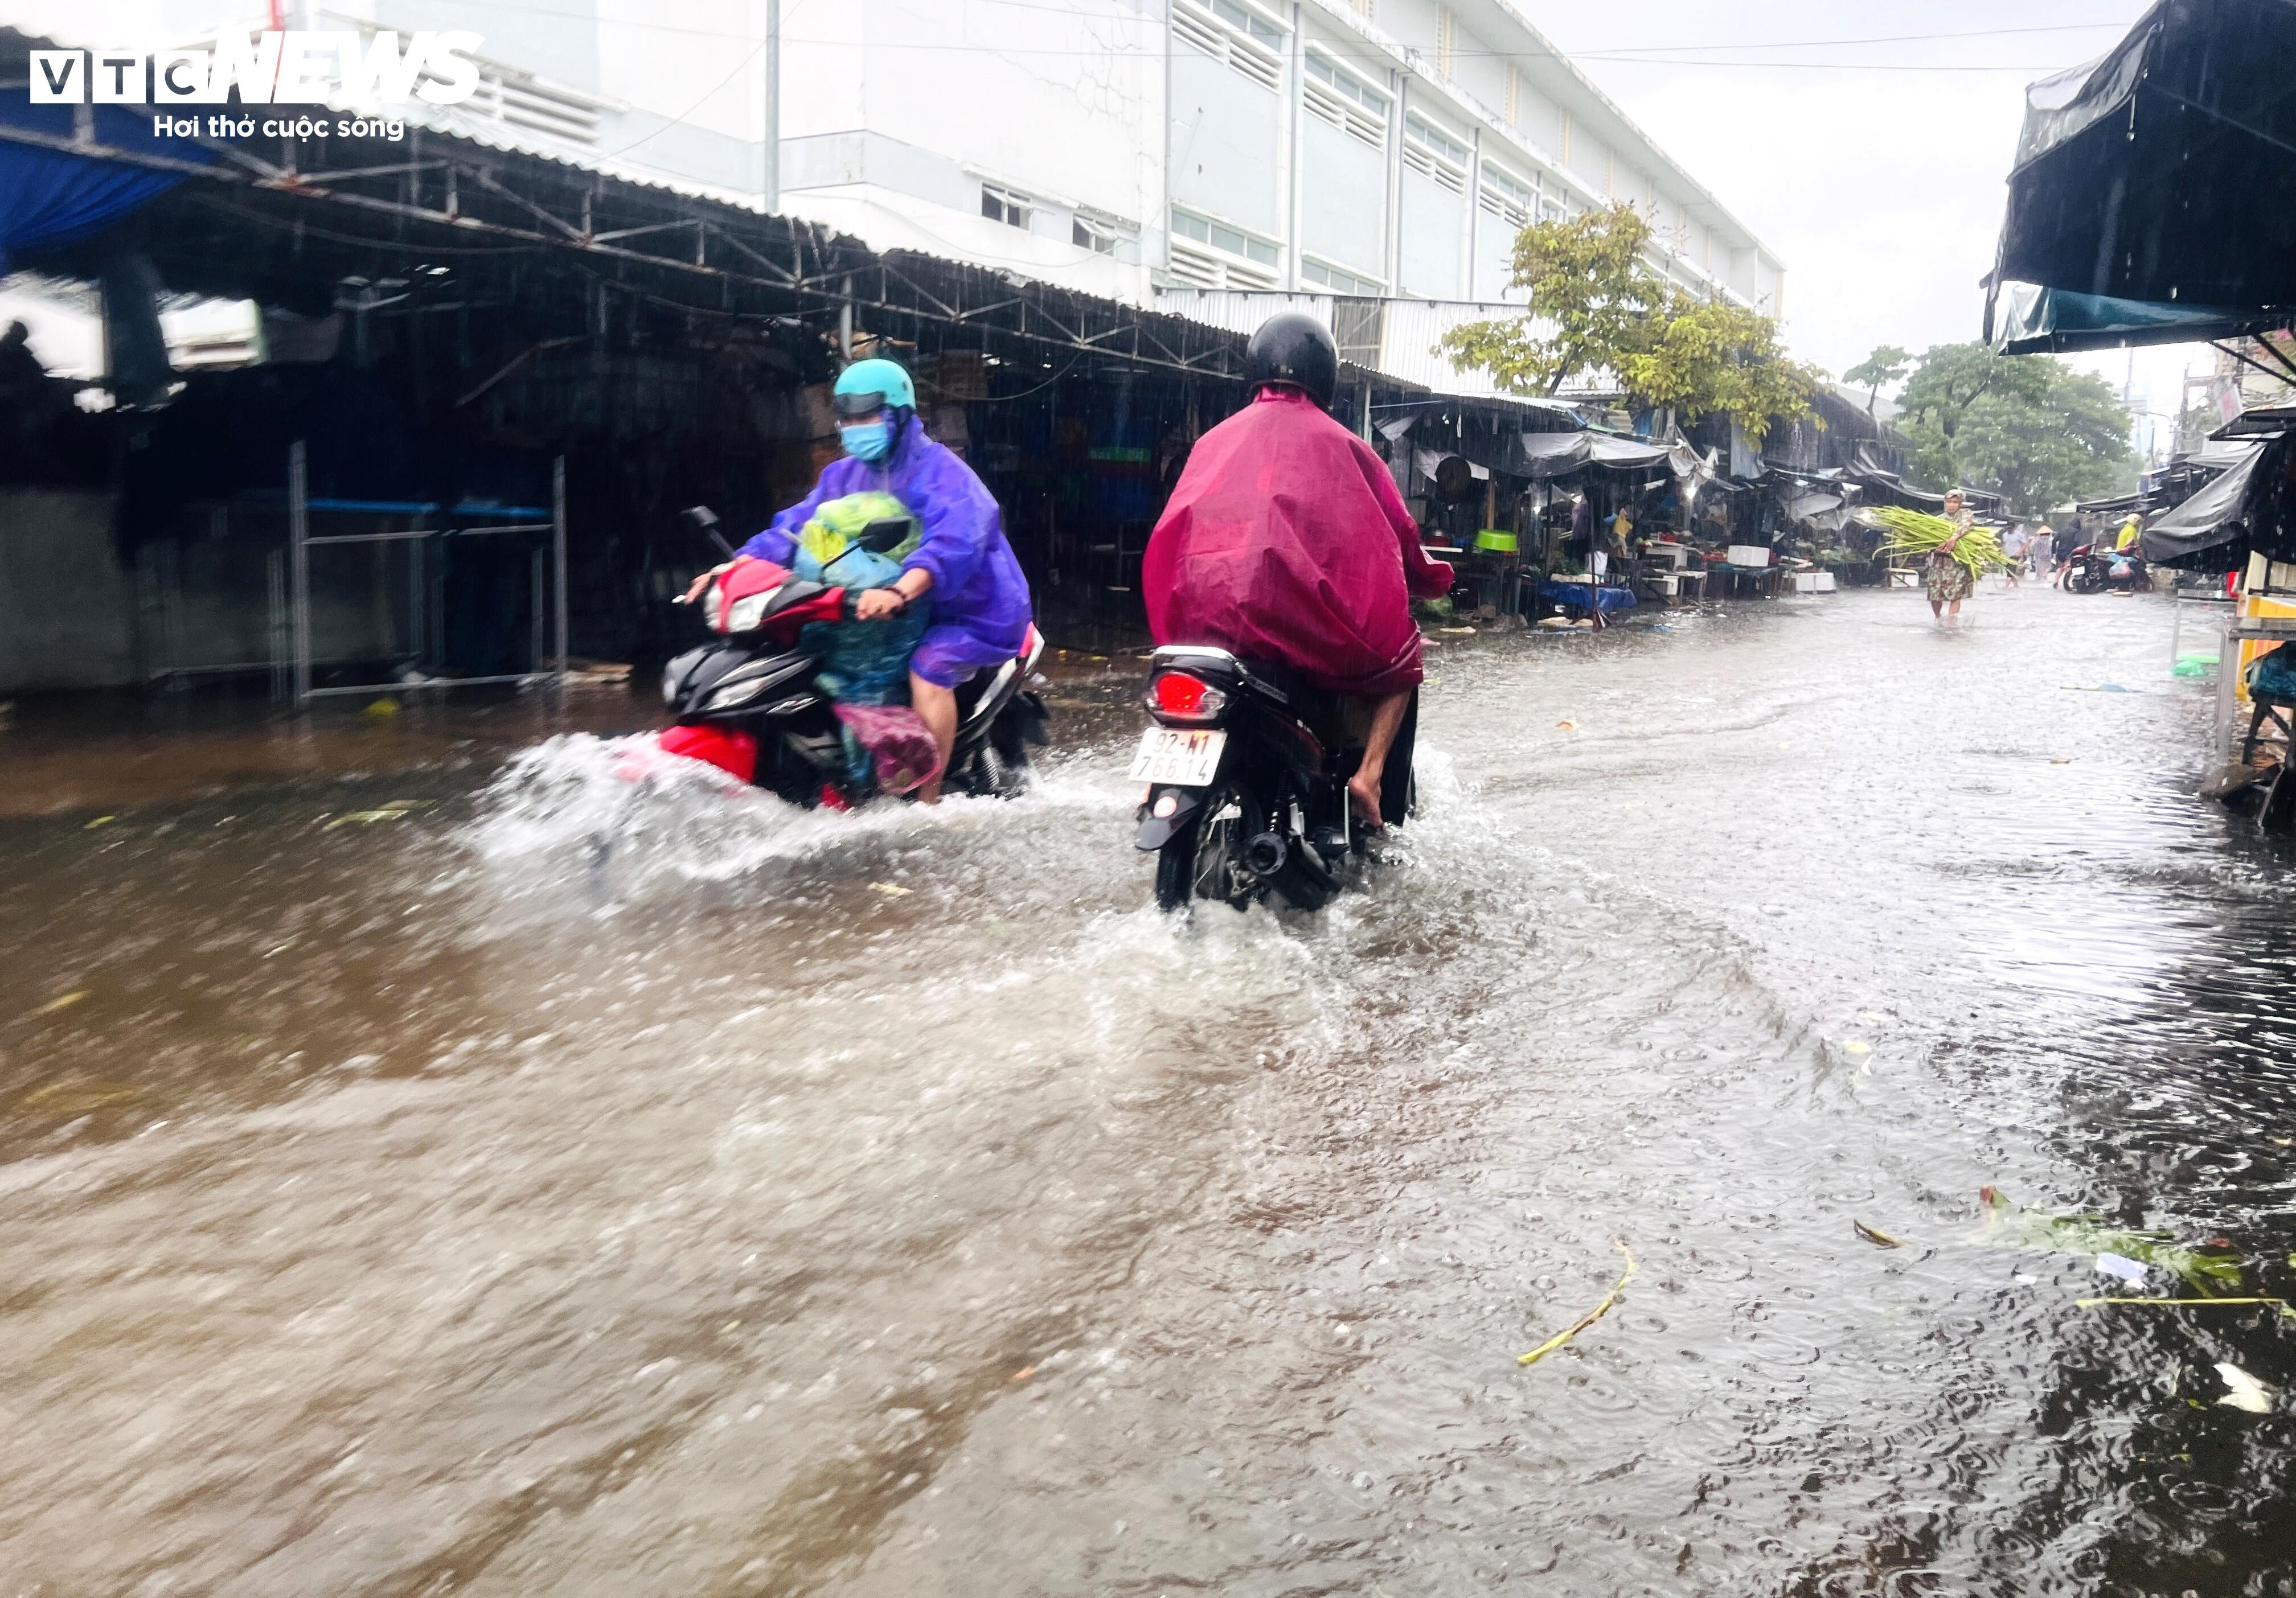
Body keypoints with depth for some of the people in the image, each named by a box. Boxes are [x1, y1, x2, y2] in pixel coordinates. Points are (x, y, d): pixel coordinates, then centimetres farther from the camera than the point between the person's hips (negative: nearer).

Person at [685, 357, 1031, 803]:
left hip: (975, 609, -8)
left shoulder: (942, 472, -18)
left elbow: (954, 542, -36)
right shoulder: (846, 475, 8)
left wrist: (900, 591, -54)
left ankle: (928, 800, -29)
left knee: (928, 667, -34)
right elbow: (795, 527, 1)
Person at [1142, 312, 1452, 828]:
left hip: (1208, 610, 4)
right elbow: (1393, 526, 13)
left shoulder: (1218, 439, 18)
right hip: (1307, 608, -3)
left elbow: (1175, 530, 21)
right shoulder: (1335, 442, 9)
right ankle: (1370, 775, 3)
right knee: (1399, 657, 23)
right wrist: (1426, 577, 33)